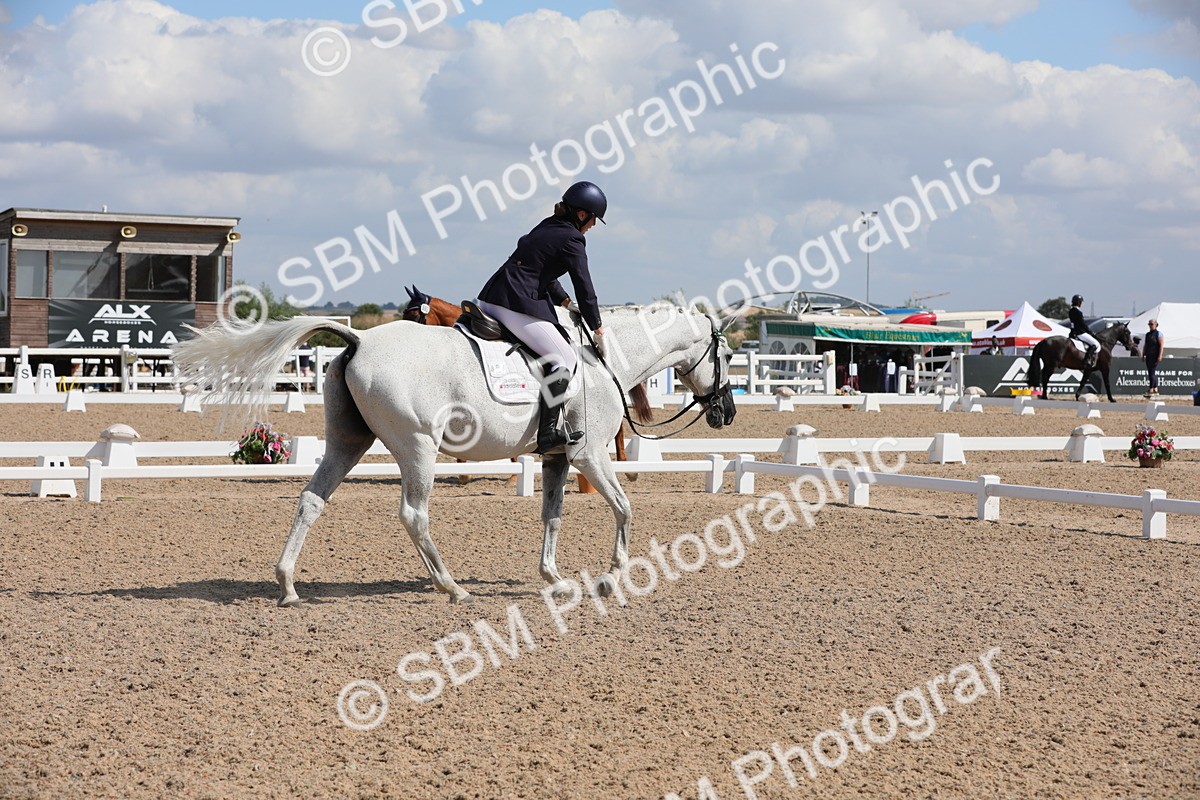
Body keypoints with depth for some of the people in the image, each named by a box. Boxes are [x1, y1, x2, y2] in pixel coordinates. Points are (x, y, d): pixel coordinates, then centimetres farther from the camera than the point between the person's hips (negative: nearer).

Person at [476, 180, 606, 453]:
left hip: (490, 298, 10)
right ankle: (548, 433, -15)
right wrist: (597, 328, 6)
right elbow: (584, 287, -4)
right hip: (517, 305, -10)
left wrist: (565, 301, 26)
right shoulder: (571, 240, -6)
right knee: (564, 358, -6)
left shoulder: (547, 227, 21)